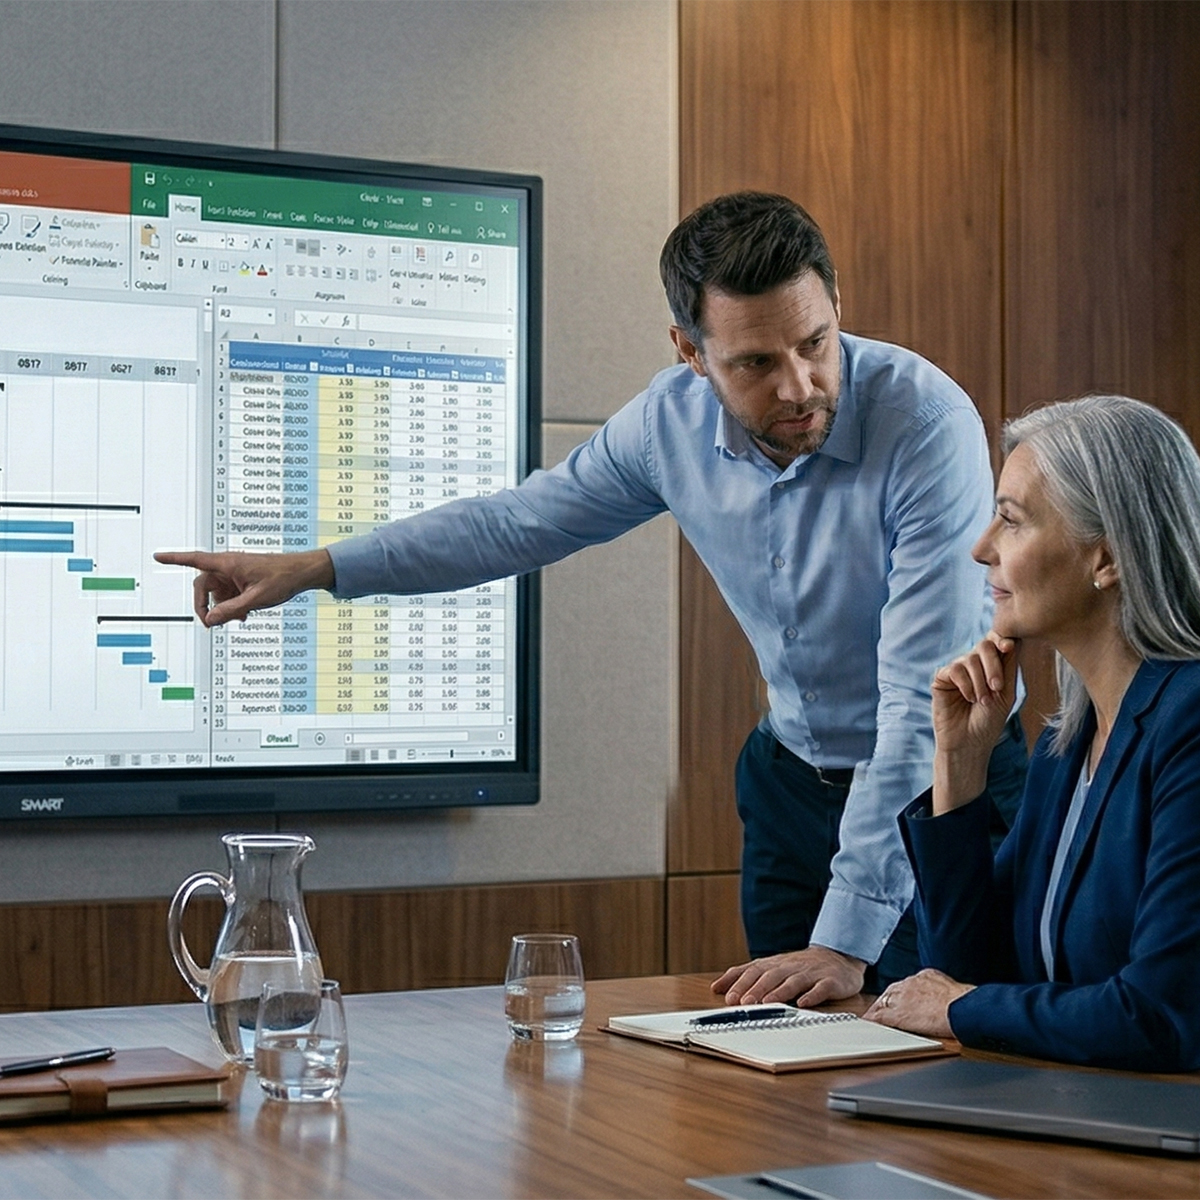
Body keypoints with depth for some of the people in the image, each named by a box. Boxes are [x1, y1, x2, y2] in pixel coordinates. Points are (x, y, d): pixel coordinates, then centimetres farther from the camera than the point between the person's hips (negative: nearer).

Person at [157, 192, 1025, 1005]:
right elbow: (520, 522, 5)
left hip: (939, 784, -4)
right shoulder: (676, 417, -11)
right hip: (794, 773, 5)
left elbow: (927, 699, -31)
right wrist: (310, 568, 3)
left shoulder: (927, 422, -28)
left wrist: (847, 938, -33)